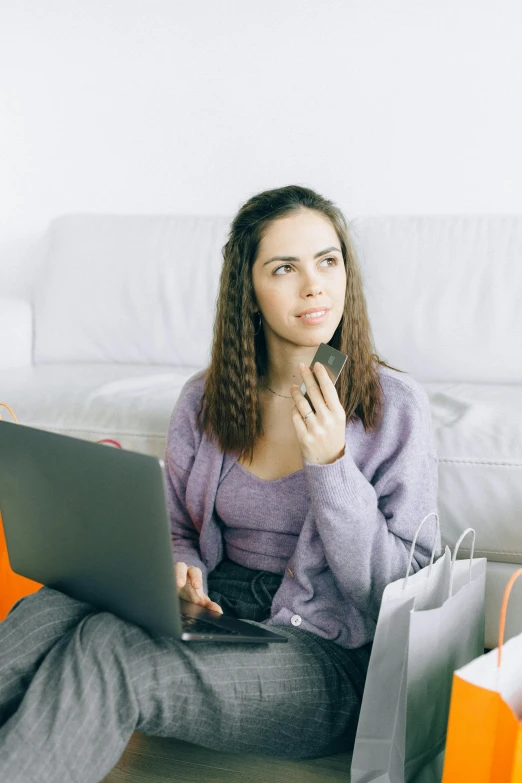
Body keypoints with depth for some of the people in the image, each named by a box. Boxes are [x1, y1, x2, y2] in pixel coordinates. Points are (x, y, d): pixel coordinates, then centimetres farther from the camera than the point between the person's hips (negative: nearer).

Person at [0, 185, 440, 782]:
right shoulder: (202, 401, 7)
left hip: (326, 652, -3)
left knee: (105, 647, -31)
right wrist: (180, 572, -8)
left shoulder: (396, 404, -5)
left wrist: (330, 463, -19)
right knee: (49, 611, -28)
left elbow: (406, 593, -7)